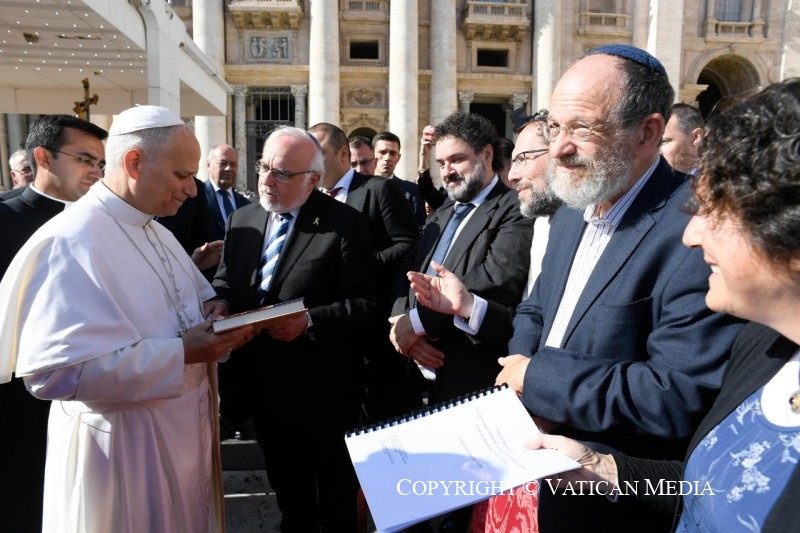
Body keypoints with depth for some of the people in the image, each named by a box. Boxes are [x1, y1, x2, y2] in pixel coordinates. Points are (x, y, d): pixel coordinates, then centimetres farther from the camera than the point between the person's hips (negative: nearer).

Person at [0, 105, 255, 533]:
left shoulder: (157, 233, 9)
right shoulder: (69, 243, -21)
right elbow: (55, 369, -27)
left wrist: (210, 313, -5)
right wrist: (181, 353, -27)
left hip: (184, 430, 8)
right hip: (124, 449, -8)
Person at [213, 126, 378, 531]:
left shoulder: (344, 223, -13)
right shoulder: (242, 219, 6)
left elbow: (364, 305, -15)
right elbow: (224, 282, 11)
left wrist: (309, 321, -27)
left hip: (322, 391, -5)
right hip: (262, 385, 6)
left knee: (336, 497, 17)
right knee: (287, 488, 26)